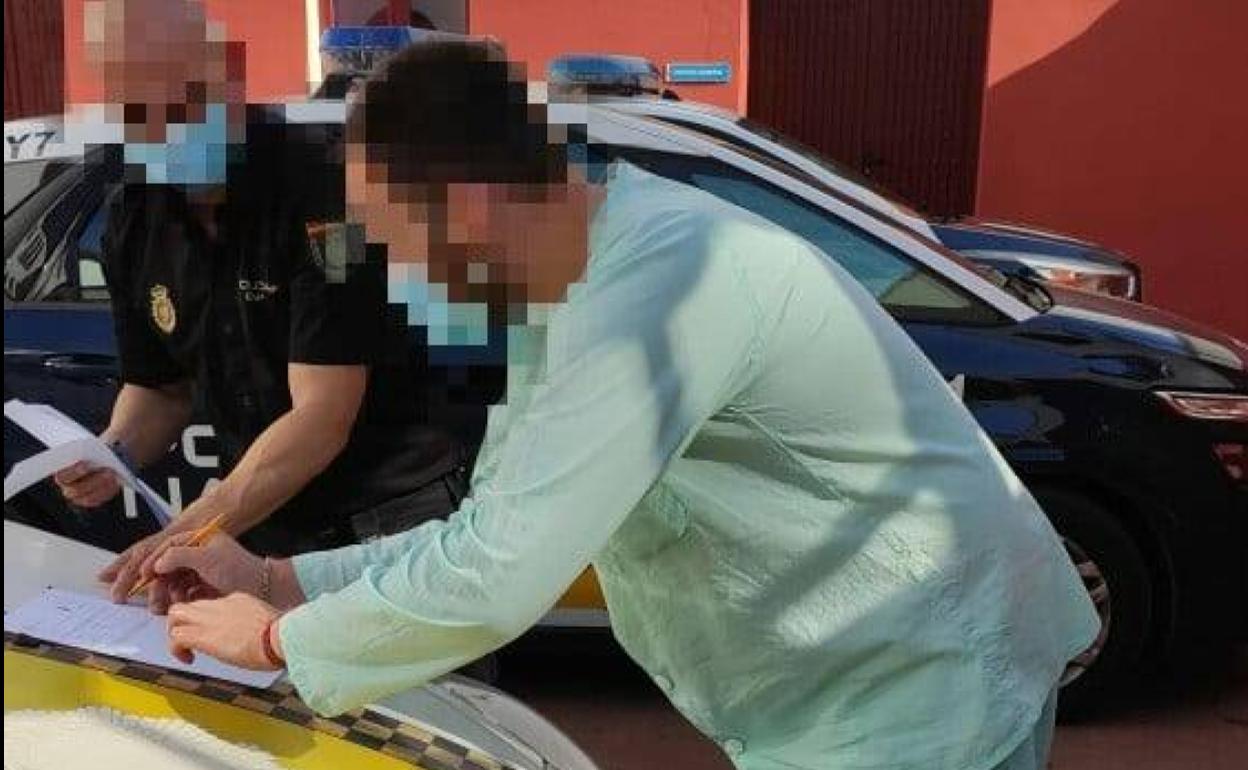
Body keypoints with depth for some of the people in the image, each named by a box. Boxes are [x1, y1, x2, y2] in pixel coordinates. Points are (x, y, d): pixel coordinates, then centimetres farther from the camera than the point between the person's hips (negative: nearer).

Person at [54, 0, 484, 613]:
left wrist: (189, 532, -27)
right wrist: (116, 453, -7)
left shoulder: (318, 182, -20)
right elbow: (161, 385, 14)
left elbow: (322, 416, -23)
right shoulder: (134, 222, 3)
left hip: (400, 506, -5)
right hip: (269, 523, 6)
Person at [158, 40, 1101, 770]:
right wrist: (279, 578, 1)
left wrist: (279, 637, -13)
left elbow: (496, 583, -30)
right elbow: (494, 536, 6)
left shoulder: (660, 274, -31)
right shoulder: (567, 290, 0)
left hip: (919, 685, -8)